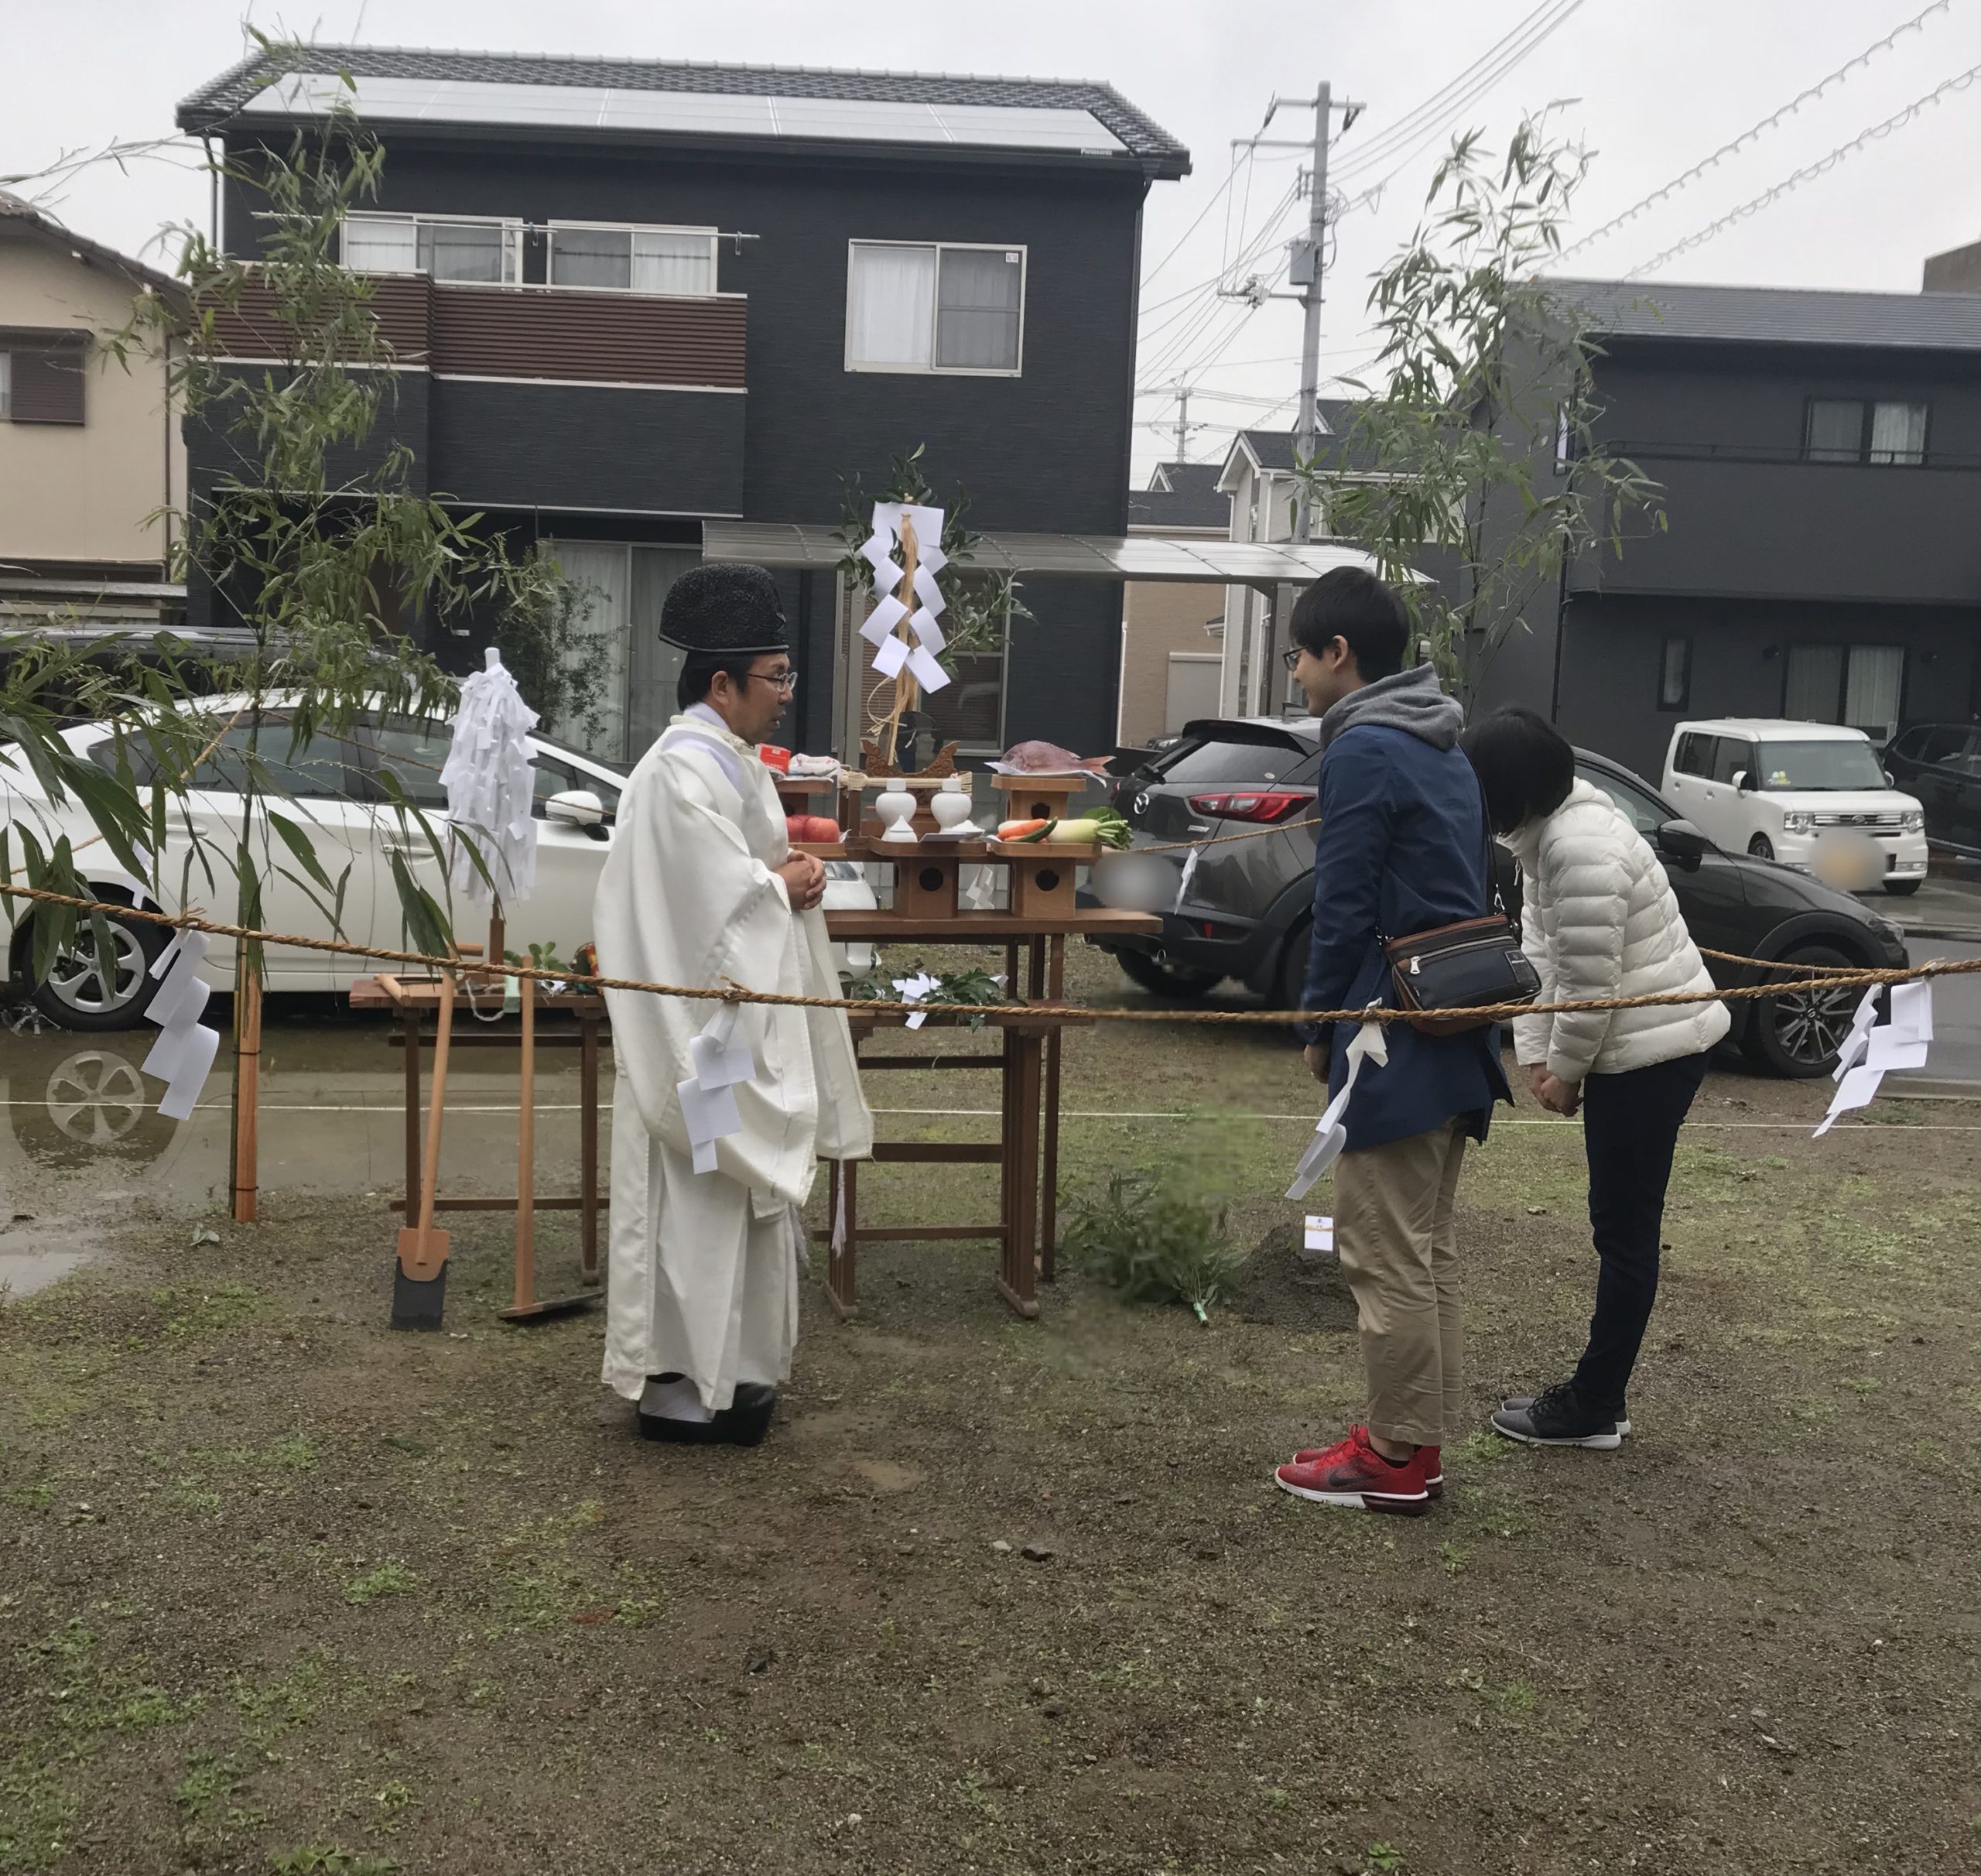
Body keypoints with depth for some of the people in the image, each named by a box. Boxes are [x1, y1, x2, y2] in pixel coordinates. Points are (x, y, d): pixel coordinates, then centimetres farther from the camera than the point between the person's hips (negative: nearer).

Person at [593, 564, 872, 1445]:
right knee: (699, 1204, -2)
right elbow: (720, 906, -24)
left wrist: (790, 873, 1)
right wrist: (785, 886, -7)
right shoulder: (686, 772, -20)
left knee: (734, 1200, 16)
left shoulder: (728, 759, 13)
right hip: (704, 1035, -10)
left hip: (741, 1023, 10)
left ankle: (724, 1365, 28)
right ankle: (680, 1385, 9)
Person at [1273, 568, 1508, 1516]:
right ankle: (1423, 1437, 23)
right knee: (1427, 1248, 15)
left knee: (1385, 1254, -1)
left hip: (1394, 1042, -10)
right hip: (1456, 1036, 10)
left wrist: (1321, 1026, -3)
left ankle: (1398, 1456, 7)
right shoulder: (1445, 750, 16)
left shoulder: (1362, 750, -13)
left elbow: (1343, 909, -15)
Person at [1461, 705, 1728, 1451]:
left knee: (1625, 1230, -1)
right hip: (1633, 1047, 11)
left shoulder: (1582, 850, -26)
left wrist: (1565, 1073, -10)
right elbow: (1540, 947, 9)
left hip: (1654, 1050, -10)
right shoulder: (1546, 831, 7)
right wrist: (1535, 1055, 3)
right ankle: (1598, 1396, 26)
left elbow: (1592, 984, -23)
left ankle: (1593, 1409, 9)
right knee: (1620, 1226, 16)